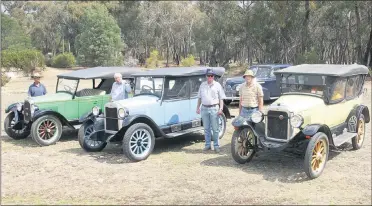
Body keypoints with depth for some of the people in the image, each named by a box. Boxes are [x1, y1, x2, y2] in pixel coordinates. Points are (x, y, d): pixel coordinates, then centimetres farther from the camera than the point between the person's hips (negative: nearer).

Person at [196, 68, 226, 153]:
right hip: (204, 108, 3)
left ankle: (216, 146, 8)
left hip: (214, 108, -3)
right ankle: (207, 145, 19)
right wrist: (198, 107, 10)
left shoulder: (217, 85, 0)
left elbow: (221, 98, 0)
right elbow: (199, 97, 15)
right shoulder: (202, 85, 10)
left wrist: (221, 108, -9)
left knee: (215, 129, 0)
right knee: (206, 129, 10)